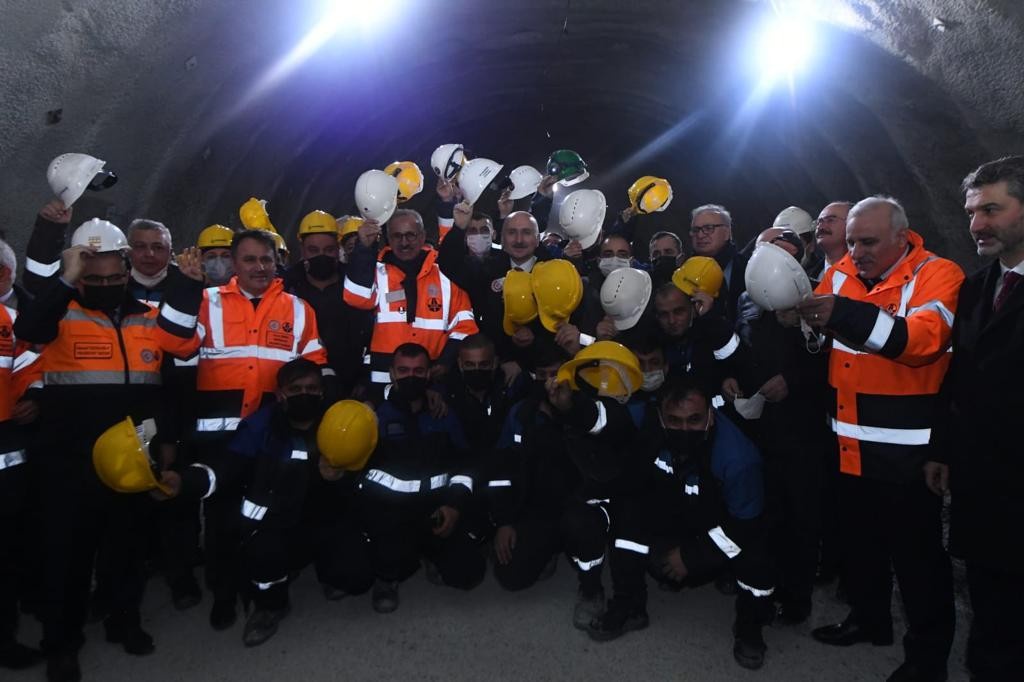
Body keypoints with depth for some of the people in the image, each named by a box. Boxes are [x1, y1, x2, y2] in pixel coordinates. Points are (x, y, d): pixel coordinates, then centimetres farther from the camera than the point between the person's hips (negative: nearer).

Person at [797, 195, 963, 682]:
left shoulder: (937, 275, -10)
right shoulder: (840, 275, 7)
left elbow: (924, 339, -29)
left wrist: (847, 315, -40)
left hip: (908, 447, -5)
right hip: (851, 443, 6)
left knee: (916, 550, 7)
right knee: (859, 538, 20)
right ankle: (869, 618, 41)